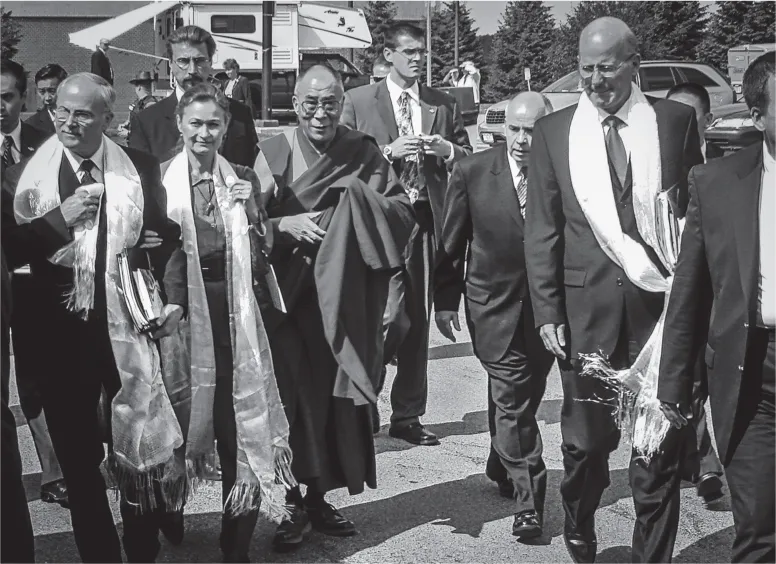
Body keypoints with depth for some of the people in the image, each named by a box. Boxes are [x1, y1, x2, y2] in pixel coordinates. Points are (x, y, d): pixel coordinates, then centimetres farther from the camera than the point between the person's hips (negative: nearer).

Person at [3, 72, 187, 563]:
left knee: (141, 443, 8)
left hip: (129, 324, 0)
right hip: (61, 330, 1)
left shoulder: (141, 170, 0)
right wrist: (59, 216, -17)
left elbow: (169, 236, 5)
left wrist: (174, 297, -7)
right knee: (76, 450, 9)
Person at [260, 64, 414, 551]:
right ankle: (296, 502, 10)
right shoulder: (271, 154, 1)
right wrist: (283, 224, -17)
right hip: (288, 295, -1)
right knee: (294, 396, -3)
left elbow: (403, 213, -1)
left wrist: (357, 202, -16)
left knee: (336, 396, 6)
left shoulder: (364, 155, 4)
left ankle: (319, 498, 22)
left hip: (344, 302, 2)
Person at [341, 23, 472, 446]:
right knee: (393, 318, -13)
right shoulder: (358, 101, 4)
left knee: (418, 322, 8)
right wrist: (388, 152, -13)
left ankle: (407, 417, 19)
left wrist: (448, 150, -5)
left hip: (426, 220, 4)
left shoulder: (444, 106, 13)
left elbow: (469, 161, 15)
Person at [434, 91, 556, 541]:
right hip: (494, 302, -1)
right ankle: (528, 501, 1)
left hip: (547, 304, 1)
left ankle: (502, 467, 40)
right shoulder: (472, 172, -5)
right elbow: (452, 243, 1)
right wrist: (446, 299, 1)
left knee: (522, 398, 16)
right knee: (512, 399, -5)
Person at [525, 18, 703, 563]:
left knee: (661, 446, 4)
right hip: (586, 305, 0)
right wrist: (547, 310, -1)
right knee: (585, 441, 9)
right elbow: (542, 229, 5)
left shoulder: (676, 120, 3)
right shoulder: (553, 130, 4)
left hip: (662, 302, 0)